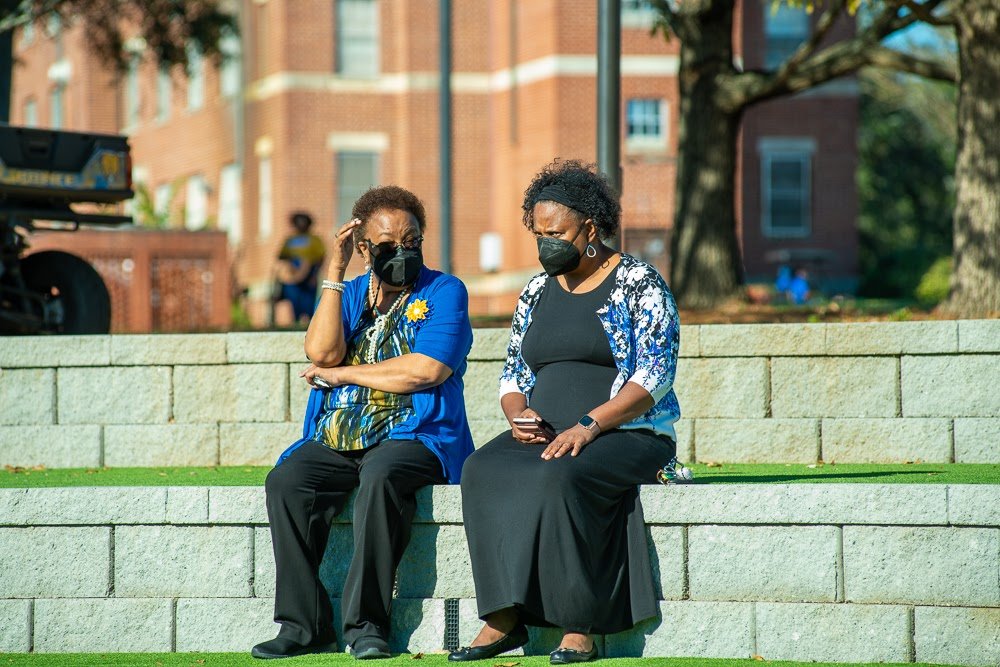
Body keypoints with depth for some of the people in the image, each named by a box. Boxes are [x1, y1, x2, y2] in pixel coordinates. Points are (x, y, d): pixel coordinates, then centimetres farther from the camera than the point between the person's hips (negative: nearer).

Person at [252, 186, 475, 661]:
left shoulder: (444, 292, 6)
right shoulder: (349, 294, 19)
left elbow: (425, 371, -10)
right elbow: (321, 352, -1)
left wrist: (342, 374, -1)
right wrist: (335, 273, -1)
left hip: (411, 437, -4)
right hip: (334, 441, 4)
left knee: (380, 476, -37)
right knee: (285, 482, -25)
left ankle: (367, 623, -31)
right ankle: (304, 625, -22)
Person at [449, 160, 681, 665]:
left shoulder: (639, 284, -2)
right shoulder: (538, 292, 17)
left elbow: (655, 375, -11)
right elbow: (514, 373, 21)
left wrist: (588, 425, -22)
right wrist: (518, 415, -4)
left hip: (627, 434, -6)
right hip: (544, 435, 6)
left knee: (559, 477, -38)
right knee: (482, 470, -26)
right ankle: (504, 616, -30)